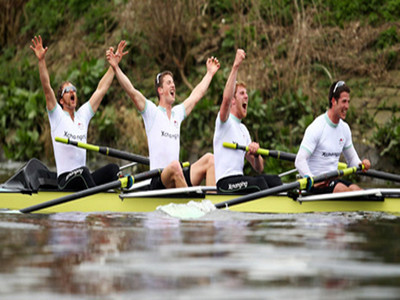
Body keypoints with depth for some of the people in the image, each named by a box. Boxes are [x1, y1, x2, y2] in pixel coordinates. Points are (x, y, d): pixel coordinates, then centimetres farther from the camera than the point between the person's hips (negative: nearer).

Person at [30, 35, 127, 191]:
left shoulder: (83, 115, 17)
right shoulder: (57, 116, 4)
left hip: (83, 178, 5)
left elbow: (101, 89, 19)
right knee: (82, 172, -36)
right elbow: (47, 89, -9)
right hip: (65, 179, -5)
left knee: (112, 168, -20)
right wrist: (41, 61, -21)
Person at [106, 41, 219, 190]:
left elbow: (196, 95, 35)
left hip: (178, 177, 7)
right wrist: (116, 68, -19)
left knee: (209, 158, -14)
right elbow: (131, 91, -9)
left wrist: (210, 73, 44)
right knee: (174, 166, -39)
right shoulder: (152, 112, 3)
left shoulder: (177, 113, 21)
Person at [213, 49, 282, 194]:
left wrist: (256, 154, -4)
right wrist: (235, 66, -26)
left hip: (239, 180, 7)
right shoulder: (224, 121, 3)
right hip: (225, 183, -7)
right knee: (258, 182, -30)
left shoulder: (243, 129, 24)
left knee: (273, 179, -17)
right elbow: (226, 99, -23)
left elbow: (258, 168, 20)